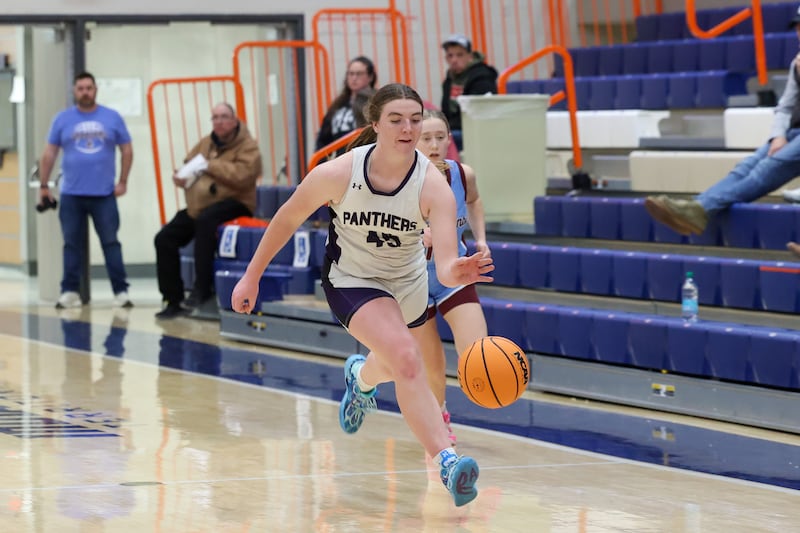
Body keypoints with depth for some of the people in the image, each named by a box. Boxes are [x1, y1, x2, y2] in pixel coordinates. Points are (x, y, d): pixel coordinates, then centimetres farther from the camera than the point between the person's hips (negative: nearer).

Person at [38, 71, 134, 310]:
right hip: (71, 194, 1)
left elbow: (127, 150, 8)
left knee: (111, 243, -1)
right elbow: (49, 153, 7)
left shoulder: (112, 118, 3)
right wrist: (44, 185, 3)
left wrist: (123, 181, 0)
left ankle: (121, 292, -1)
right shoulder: (63, 119, 4)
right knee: (72, 245, 6)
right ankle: (70, 292, 11)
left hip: (104, 194, -1)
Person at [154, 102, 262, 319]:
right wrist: (181, 177, 2)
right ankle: (174, 300, 0)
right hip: (199, 206, 8)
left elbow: (242, 175, -22)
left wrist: (210, 166, -18)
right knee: (165, 238, -5)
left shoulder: (248, 146, -5)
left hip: (233, 203, -8)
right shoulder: (205, 143, 15)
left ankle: (202, 287, -35)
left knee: (205, 219, -39)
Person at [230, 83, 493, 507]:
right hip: (352, 279, -3)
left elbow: (445, 265, -37)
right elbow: (287, 218, -10)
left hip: (408, 281, 3)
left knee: (395, 367, 28)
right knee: (406, 359, -27)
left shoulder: (433, 187, -28)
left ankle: (361, 377, 67)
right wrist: (252, 276, -5)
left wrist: (455, 272, -61)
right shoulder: (338, 174, -27)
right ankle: (446, 461, -33)